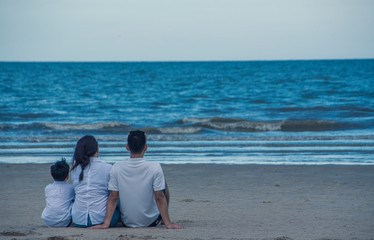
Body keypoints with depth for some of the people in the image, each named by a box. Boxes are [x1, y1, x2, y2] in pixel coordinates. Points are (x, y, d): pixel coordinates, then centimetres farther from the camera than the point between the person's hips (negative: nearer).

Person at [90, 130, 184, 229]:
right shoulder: (155, 168, -20)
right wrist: (168, 223, -10)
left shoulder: (116, 168, -13)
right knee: (164, 184, 22)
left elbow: (113, 198, -11)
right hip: (151, 222, -2)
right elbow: (159, 197, -17)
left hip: (127, 223, 2)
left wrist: (106, 223, -7)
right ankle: (165, 219, 40)